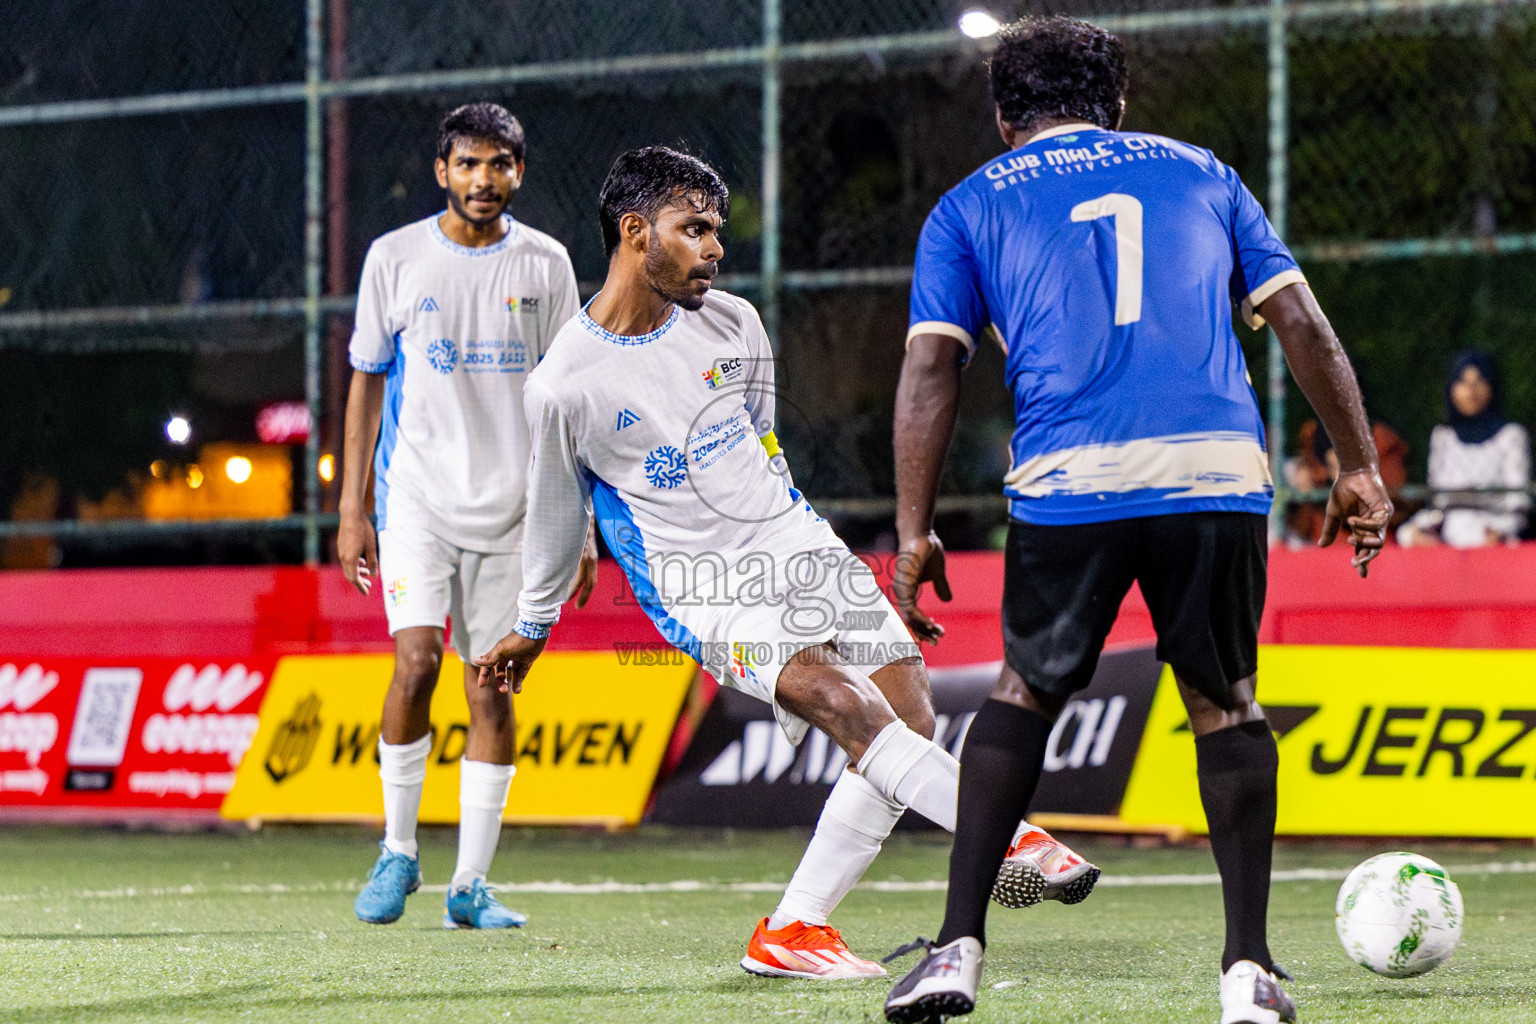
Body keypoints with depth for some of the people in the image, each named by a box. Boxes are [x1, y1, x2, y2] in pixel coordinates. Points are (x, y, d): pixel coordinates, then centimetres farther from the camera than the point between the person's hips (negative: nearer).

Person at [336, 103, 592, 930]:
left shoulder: (545, 264, 6)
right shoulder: (396, 258, 2)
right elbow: (366, 383, 7)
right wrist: (351, 509, 2)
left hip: (514, 507, 2)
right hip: (417, 495, -2)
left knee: (493, 692, 0)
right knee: (417, 661, -17)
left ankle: (470, 884, 6)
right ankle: (397, 851, 1)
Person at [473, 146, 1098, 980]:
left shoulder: (733, 325, 4)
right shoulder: (564, 386, -10)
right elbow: (556, 510, 7)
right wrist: (532, 627, 19)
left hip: (791, 542, 6)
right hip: (698, 589, -6)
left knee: (908, 719, -9)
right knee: (848, 705, -26)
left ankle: (792, 931, -4)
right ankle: (1013, 842, -27)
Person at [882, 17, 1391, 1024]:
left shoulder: (970, 207, 18)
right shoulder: (1200, 174, 23)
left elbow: (931, 369, 6)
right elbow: (1303, 323, 16)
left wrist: (915, 534, 6)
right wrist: (1360, 468, 19)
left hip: (1068, 486, -1)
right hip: (1219, 469, 1)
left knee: (1026, 693, 18)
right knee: (1225, 700, 17)